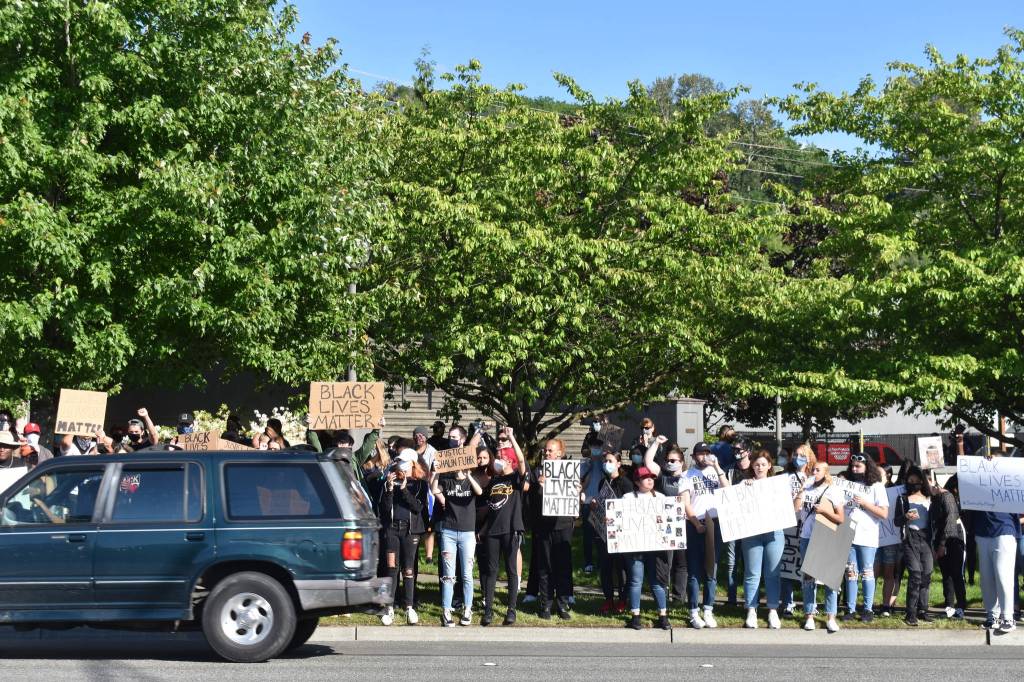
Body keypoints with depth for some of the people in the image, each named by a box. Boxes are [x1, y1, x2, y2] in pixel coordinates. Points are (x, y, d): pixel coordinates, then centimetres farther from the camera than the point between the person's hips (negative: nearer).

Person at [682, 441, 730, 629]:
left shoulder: (715, 472, 13)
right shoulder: (688, 474, 4)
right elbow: (685, 502, -1)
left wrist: (717, 468, -7)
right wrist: (696, 522, -9)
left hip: (714, 524, 3)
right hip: (694, 525, -3)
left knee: (711, 570, 4)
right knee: (694, 571, -2)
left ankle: (708, 611, 9)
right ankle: (694, 612, 0)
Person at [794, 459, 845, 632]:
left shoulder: (834, 491, 0)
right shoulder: (807, 488, 11)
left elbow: (841, 519, -2)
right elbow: (795, 509, 2)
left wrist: (824, 510, -15)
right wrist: (801, 490, -4)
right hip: (807, 538, 4)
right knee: (808, 576, 7)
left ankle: (831, 617, -1)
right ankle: (809, 615, 12)